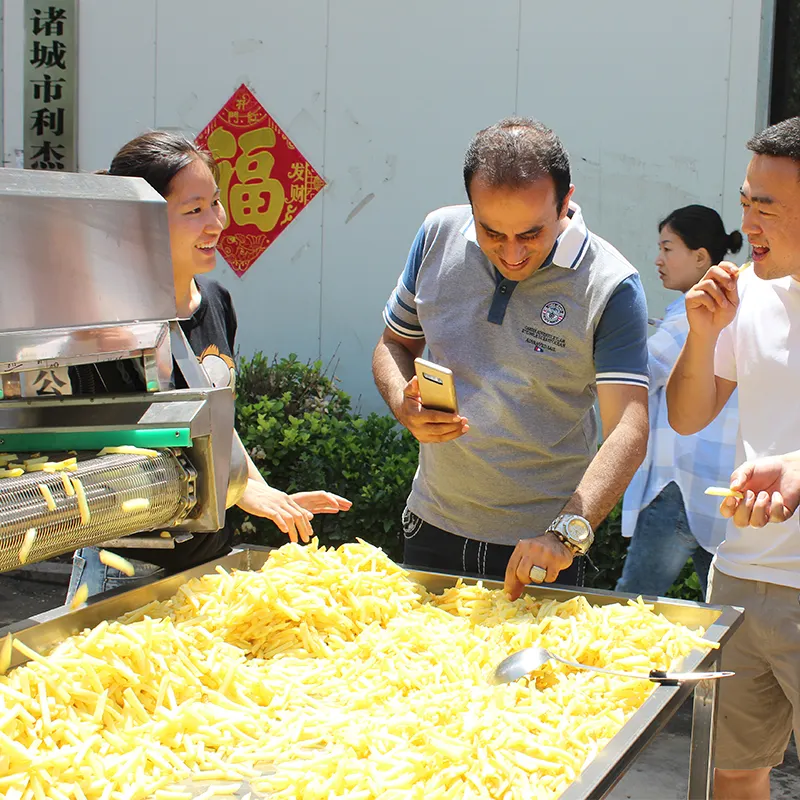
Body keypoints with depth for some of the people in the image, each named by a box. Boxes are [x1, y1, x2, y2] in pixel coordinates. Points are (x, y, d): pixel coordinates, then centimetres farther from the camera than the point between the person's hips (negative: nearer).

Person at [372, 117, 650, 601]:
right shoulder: (439, 235, -5)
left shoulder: (611, 287, -17)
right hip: (432, 524, 4)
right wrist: (405, 407, -14)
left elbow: (628, 430, -23)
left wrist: (567, 532, -36)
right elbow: (395, 344, 8)